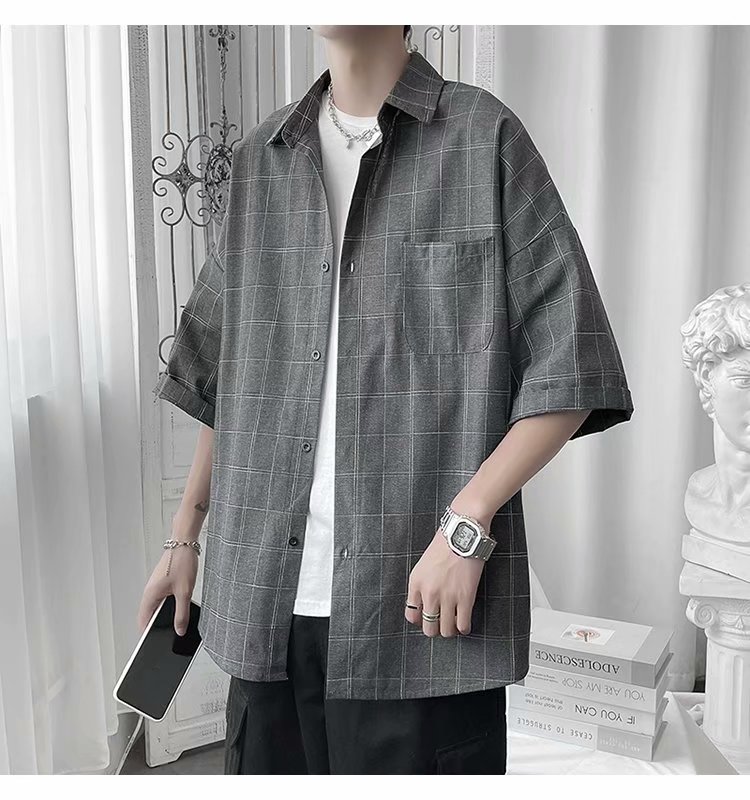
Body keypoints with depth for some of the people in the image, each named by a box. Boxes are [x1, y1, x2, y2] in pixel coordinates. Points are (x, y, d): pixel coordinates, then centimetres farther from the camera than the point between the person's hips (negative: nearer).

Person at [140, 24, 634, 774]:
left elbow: (571, 366, -5)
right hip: (267, 604, 4)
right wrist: (184, 537, 16)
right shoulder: (259, 157, 11)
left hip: (425, 607, -3)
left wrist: (466, 524, -14)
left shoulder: (484, 136, -1)